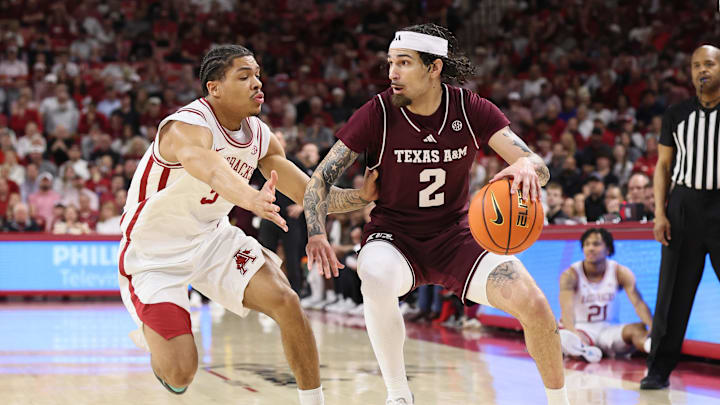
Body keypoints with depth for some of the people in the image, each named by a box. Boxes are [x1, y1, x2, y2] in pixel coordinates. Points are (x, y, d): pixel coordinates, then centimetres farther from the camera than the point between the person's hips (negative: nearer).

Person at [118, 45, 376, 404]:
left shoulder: (260, 137, -4)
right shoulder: (186, 128, -28)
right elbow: (214, 172, -51)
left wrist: (363, 196, -17)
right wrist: (252, 199, -72)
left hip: (210, 237, 6)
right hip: (154, 253, -6)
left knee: (285, 301, -16)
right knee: (180, 374, -14)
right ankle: (152, 340, 24)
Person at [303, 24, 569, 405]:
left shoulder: (472, 109, -9)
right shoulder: (377, 113, -13)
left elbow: (538, 166, -13)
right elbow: (321, 178, -11)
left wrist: (527, 166, -38)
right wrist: (317, 235, -29)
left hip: (455, 236, 2)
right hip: (393, 235, -1)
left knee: (532, 302, -19)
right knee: (376, 279, -38)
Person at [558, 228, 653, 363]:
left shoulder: (620, 273, -1)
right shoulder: (571, 275, -10)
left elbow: (638, 303, -13)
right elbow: (567, 308, -25)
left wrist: (653, 328, -34)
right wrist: (573, 332, -48)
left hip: (608, 329, 1)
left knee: (638, 329, -31)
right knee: (563, 337, -37)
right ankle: (585, 351, -65)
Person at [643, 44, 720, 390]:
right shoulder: (677, 115, 8)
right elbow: (663, 165, 10)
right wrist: (660, 214, 1)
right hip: (684, 205, 2)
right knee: (673, 293, 2)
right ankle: (659, 370, 9)